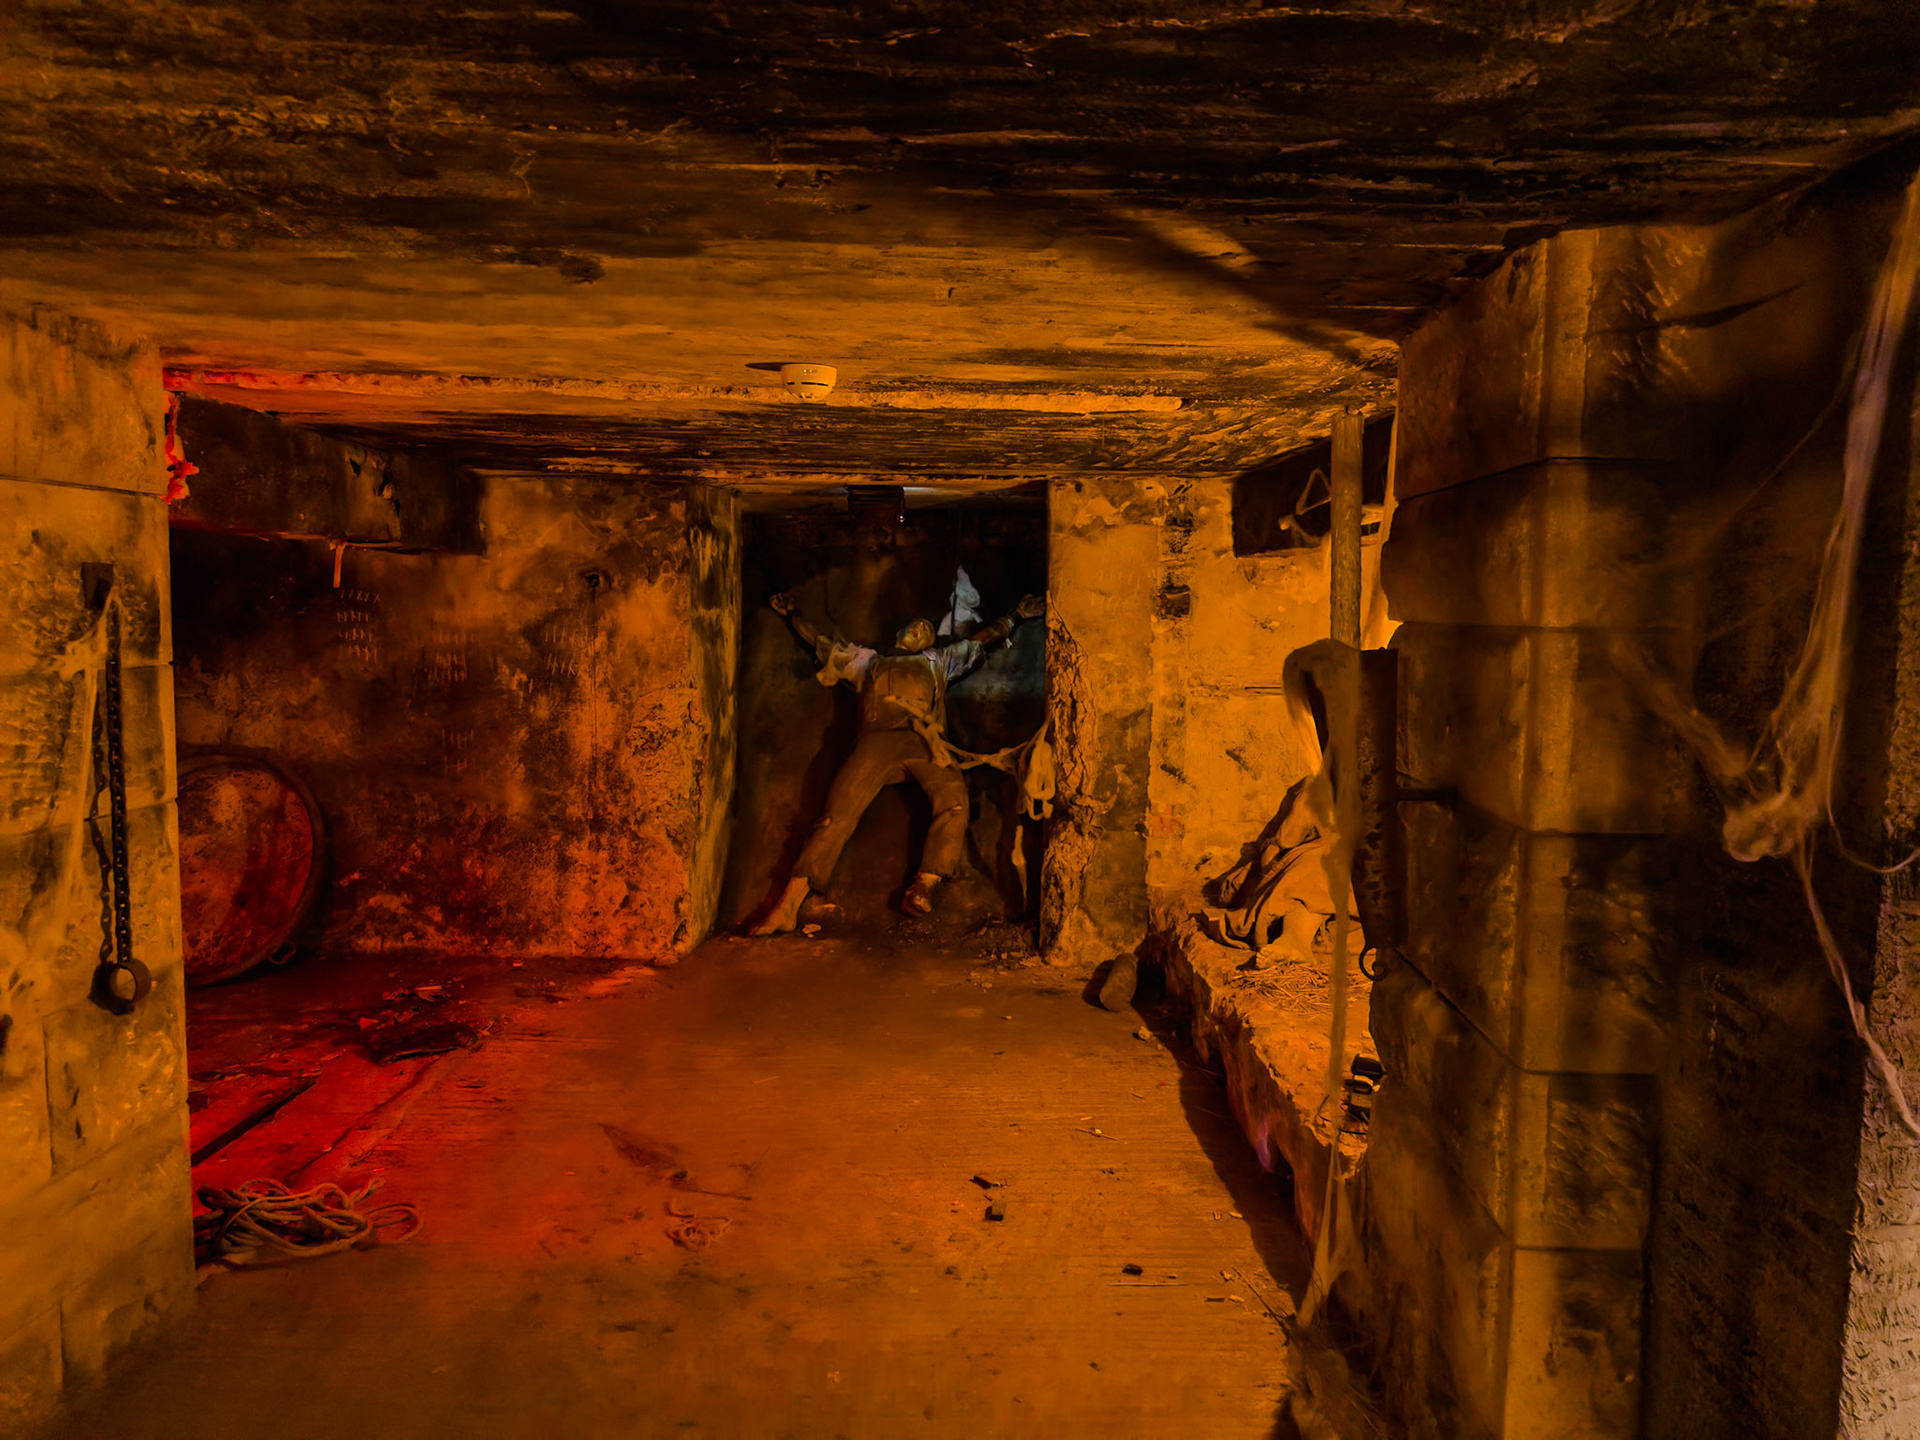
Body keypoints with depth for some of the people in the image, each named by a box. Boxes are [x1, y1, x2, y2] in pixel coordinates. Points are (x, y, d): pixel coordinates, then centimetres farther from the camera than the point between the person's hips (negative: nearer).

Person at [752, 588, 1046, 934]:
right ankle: (788, 905, -28)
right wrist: (791, 613, 55)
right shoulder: (867, 661, 39)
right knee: (839, 812, -21)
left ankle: (923, 887, -34)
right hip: (878, 739, 0)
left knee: (953, 796, -32)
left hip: (925, 742, 1)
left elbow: (984, 637, 49)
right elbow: (819, 642, 49)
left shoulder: (939, 661, 40)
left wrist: (1018, 614, 52)